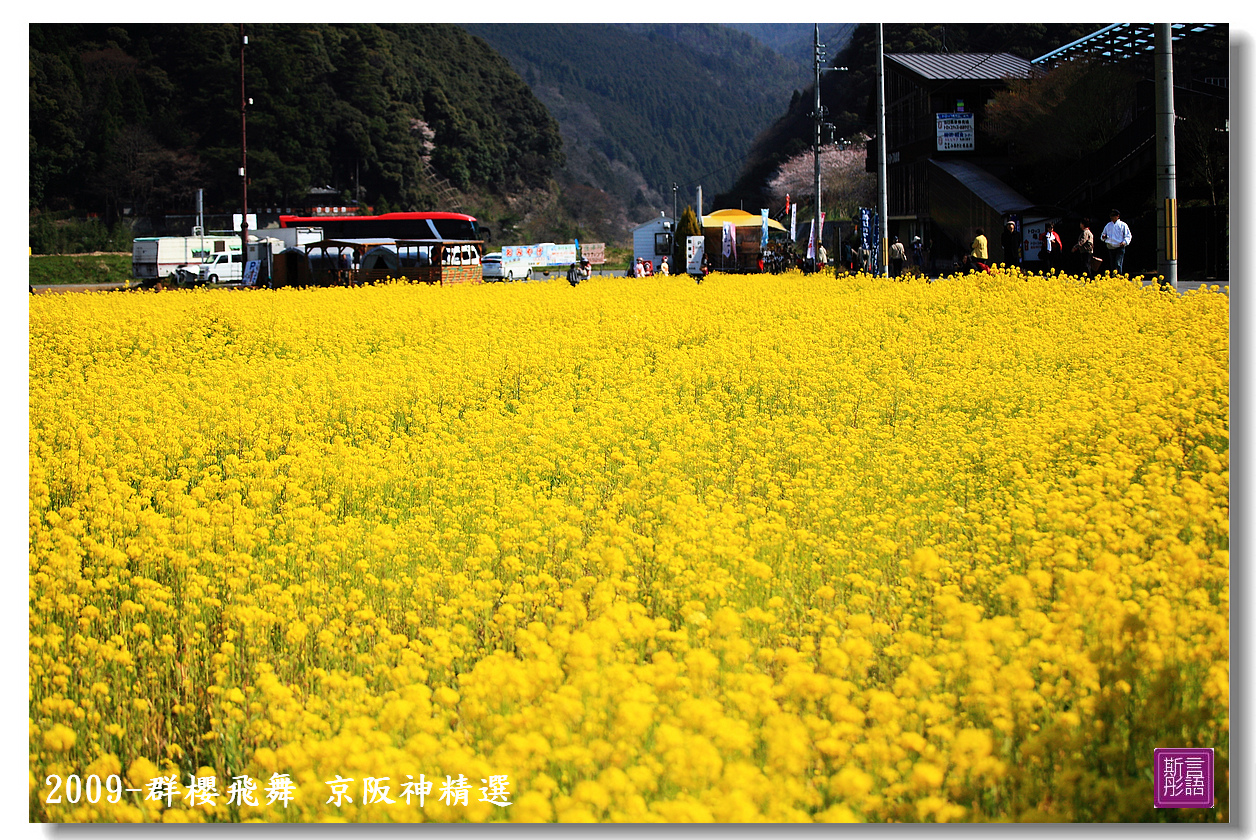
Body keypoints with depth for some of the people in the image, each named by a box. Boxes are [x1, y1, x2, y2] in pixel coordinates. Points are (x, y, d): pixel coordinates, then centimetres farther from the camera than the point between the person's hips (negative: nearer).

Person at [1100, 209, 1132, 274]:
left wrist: (1125, 242, -16)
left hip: (1120, 248, -5)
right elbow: (1103, 234, 24)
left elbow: (1128, 236, 3)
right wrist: (1103, 237, -1)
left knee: (1118, 264, -16)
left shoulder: (1123, 225, 3)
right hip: (1111, 248, 5)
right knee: (1112, 265, 6)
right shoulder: (1108, 225, 16)